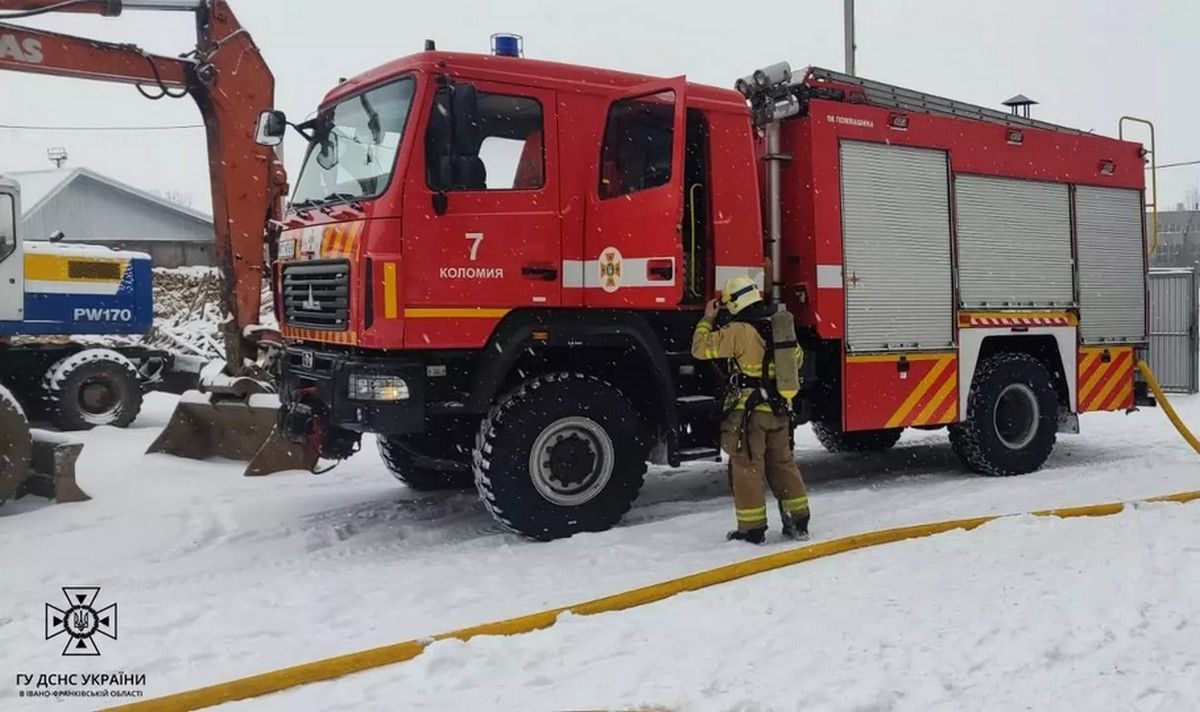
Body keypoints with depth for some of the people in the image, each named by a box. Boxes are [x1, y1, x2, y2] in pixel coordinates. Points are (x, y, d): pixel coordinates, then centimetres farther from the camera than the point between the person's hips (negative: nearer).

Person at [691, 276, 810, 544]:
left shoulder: (738, 331, -16)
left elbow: (701, 348, -10)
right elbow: (797, 357, 22)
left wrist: (707, 319, 4)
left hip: (747, 411, -6)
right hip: (780, 409, 6)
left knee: (747, 469, 2)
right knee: (783, 464, 16)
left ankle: (752, 529, 5)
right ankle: (798, 522, 19)